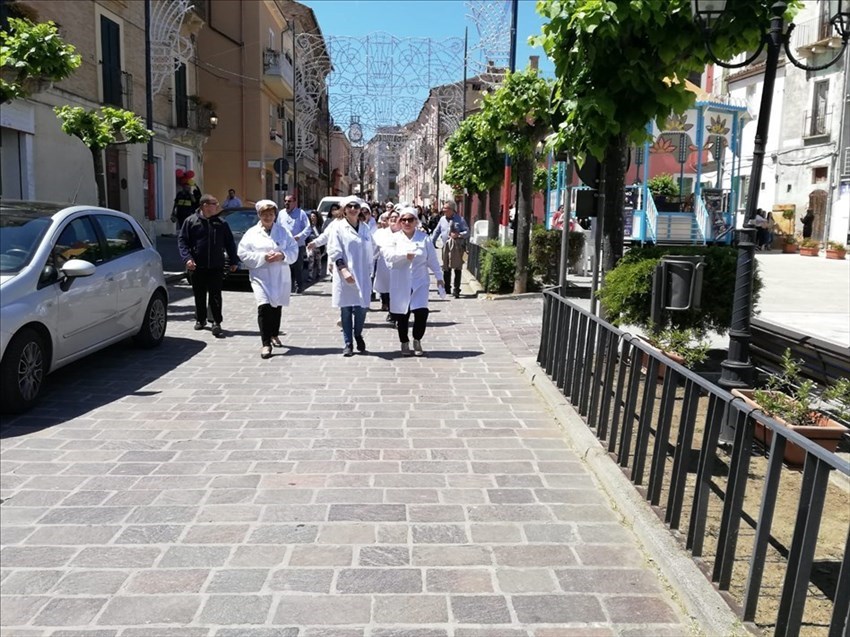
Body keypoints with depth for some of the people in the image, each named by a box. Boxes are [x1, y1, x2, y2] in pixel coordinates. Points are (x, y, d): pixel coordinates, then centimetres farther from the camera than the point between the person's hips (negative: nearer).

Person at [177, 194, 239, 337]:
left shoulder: (221, 223, 4)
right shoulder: (191, 221, 0)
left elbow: (229, 243, 10)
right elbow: (182, 240, -1)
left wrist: (234, 261, 7)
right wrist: (187, 258, -13)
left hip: (216, 266, 0)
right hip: (197, 266, 0)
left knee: (215, 296, -4)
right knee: (199, 295, 12)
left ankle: (216, 323, -2)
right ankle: (200, 319, 28)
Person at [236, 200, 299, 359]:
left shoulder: (283, 232, 10)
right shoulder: (251, 233, 4)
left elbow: (294, 250, 5)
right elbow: (243, 253, -4)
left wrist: (283, 255, -15)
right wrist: (263, 257, -15)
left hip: (280, 277, 3)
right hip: (260, 276, -3)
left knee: (277, 307, 14)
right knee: (264, 307, -17)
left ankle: (274, 335, 36)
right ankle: (266, 344, -16)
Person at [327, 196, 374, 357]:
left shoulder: (365, 228, 10)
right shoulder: (338, 228, -2)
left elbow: (371, 252, 16)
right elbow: (334, 251, -7)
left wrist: (369, 272, 13)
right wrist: (344, 269, -19)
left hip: (362, 276, 3)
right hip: (345, 276, -3)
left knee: (361, 308, 0)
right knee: (346, 309, 2)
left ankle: (358, 335, 27)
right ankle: (348, 343, 12)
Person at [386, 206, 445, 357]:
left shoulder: (424, 238, 6)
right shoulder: (395, 238, 4)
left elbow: (433, 259, 7)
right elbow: (387, 254, -13)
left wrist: (439, 276, 5)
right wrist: (404, 255, -24)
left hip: (420, 282, 0)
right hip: (400, 283, 0)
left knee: (421, 312, -12)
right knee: (402, 315, 5)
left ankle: (417, 341, 11)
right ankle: (404, 343, 25)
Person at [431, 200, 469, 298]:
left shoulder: (460, 219, -1)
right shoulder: (442, 219, 12)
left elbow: (467, 232, -2)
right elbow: (436, 231, 18)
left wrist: (458, 235, -19)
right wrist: (432, 243, 13)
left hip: (457, 247, -4)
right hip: (446, 246, 4)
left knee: (457, 268, -5)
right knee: (446, 268, 8)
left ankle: (456, 289, -2)